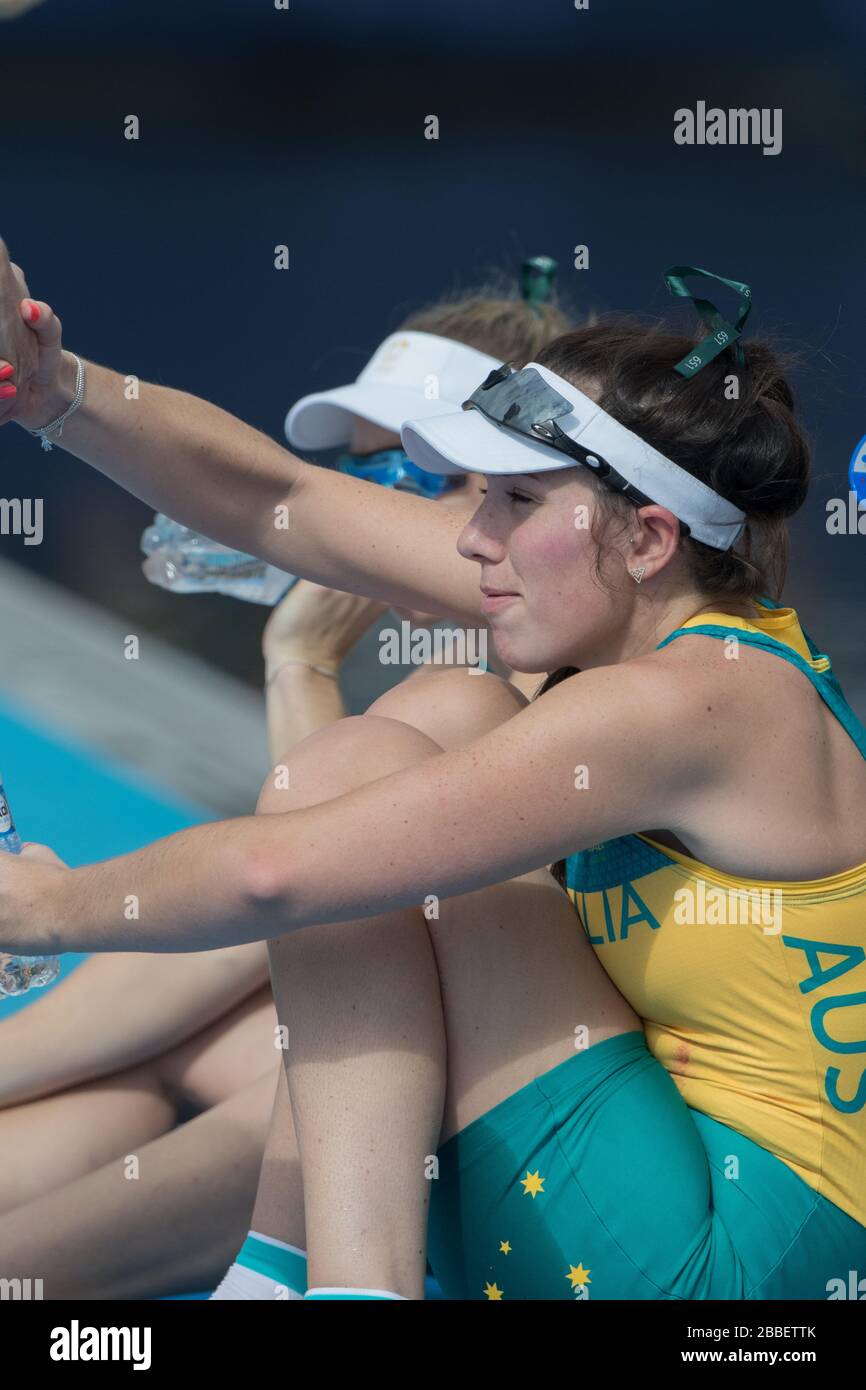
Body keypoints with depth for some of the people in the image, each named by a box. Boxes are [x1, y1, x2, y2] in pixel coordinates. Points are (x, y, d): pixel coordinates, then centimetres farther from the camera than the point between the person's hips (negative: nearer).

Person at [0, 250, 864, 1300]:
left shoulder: (680, 703, -22)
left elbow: (279, 874, -23)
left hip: (723, 1258, -10)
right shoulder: (665, 614, 4)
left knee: (362, 762, -11)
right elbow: (276, 501, 5)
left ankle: (358, 1273, -17)